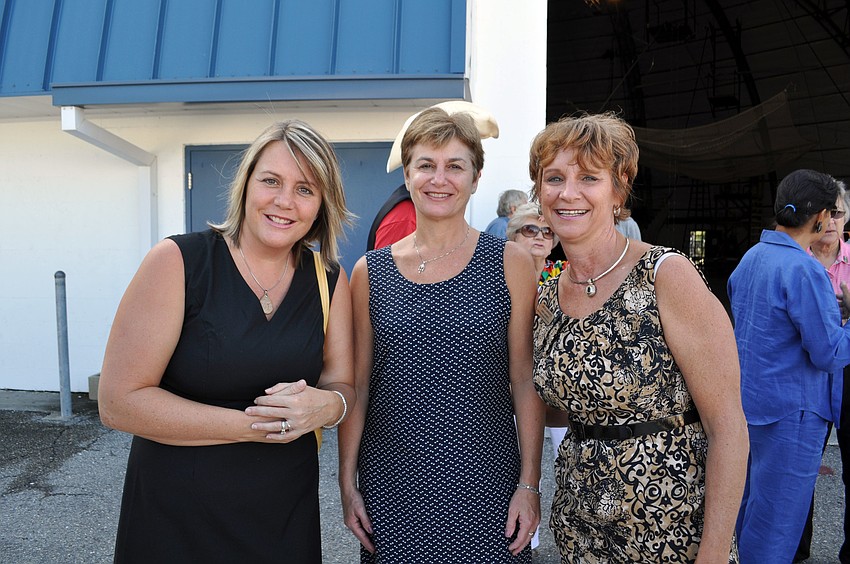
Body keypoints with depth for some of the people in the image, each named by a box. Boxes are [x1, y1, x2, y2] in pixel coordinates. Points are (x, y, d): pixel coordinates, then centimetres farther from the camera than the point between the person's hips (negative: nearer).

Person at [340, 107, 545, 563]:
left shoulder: (510, 263, -4)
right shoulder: (370, 272, 0)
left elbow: (525, 380, -2)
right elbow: (357, 384, 4)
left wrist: (530, 483, -4)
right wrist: (347, 482, 4)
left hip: (485, 486, -1)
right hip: (391, 486, 2)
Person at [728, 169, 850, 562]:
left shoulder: (750, 257, 6)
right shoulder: (803, 269, -21)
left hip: (747, 398, 9)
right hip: (789, 411, -9)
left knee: (748, 502, 23)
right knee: (776, 522, 5)